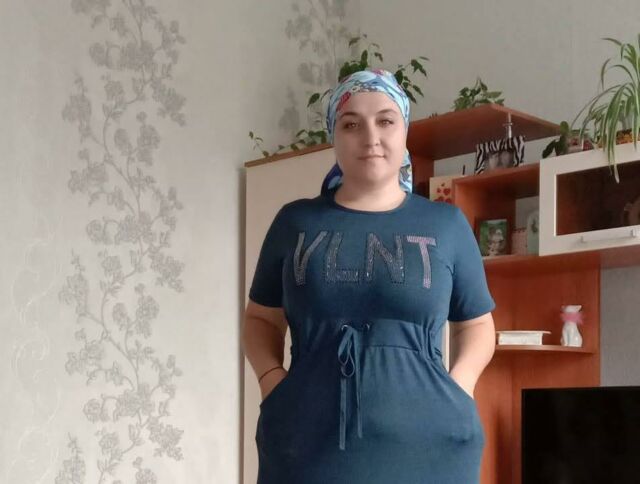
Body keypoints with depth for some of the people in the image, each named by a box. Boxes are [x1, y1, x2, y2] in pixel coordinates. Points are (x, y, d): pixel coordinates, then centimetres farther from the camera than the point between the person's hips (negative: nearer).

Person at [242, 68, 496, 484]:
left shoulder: (446, 224, 7)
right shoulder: (295, 222, 8)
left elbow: (476, 323, 14)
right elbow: (261, 318, 16)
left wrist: (459, 386, -3)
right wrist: (271, 378, -2)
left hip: (425, 446, 0)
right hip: (308, 444, 1)